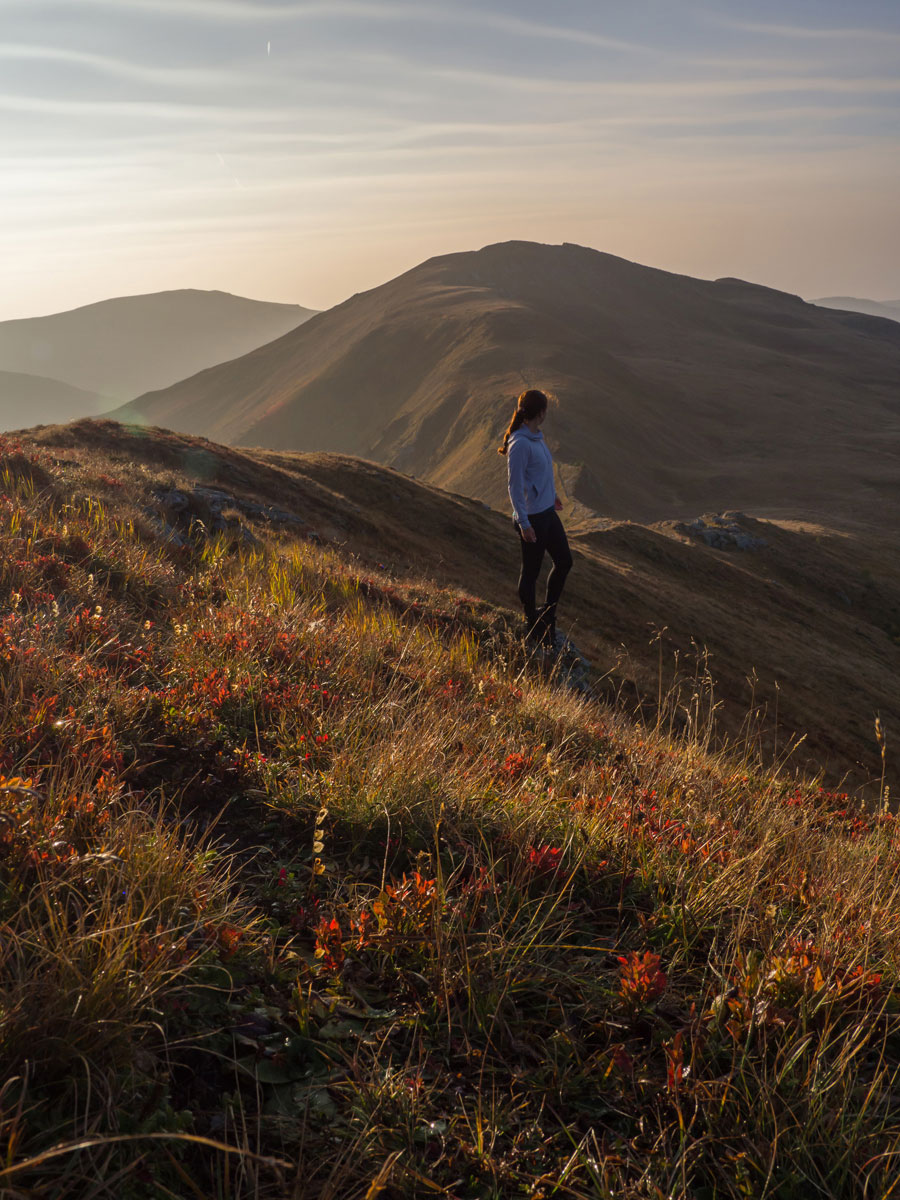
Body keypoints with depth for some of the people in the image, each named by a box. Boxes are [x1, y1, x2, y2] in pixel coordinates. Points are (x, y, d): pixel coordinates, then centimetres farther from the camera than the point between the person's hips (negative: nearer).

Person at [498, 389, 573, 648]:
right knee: (531, 572, 5)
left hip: (547, 512, 9)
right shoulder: (519, 444, -21)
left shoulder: (536, 437, 7)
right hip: (532, 517, -9)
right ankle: (533, 628, 20)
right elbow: (515, 486, -21)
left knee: (564, 561, 16)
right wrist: (524, 524, -22)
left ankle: (547, 614, 33)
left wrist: (552, 493, 37)